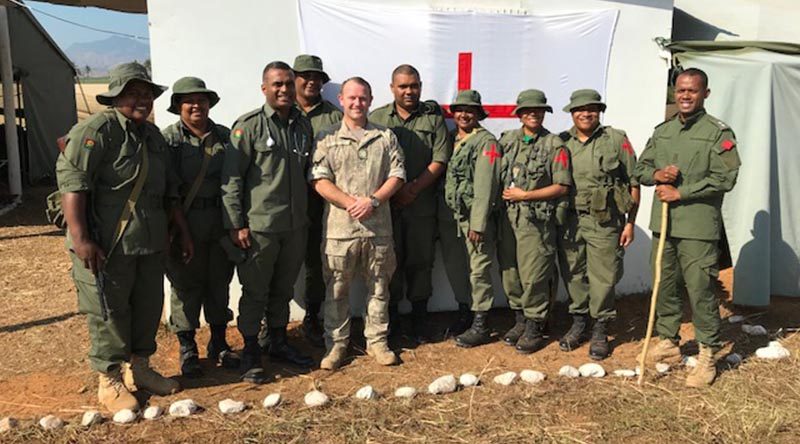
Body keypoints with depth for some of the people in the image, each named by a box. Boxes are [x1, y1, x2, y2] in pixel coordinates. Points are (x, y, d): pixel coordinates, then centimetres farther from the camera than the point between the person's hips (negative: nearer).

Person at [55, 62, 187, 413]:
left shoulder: (153, 136, 15)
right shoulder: (95, 130, -12)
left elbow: (168, 191, 20)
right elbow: (71, 181, -20)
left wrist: (182, 231, 18)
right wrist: (80, 238, -25)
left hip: (150, 244, 8)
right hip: (106, 246, -8)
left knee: (149, 308, 16)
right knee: (109, 313, 2)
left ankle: (137, 369, 33)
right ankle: (110, 381, 18)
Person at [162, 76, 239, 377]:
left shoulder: (225, 136, 8)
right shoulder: (168, 138, -3)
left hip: (221, 222, 3)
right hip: (185, 224, -3)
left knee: (219, 282, 12)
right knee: (187, 285, 5)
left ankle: (218, 343, 27)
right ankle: (187, 349, 18)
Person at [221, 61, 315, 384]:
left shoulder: (303, 126, 9)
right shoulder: (248, 126, -8)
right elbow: (232, 178, -9)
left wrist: (306, 213, 16)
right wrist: (236, 224, -13)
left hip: (295, 224, 5)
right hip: (259, 226, -5)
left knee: (284, 289, 17)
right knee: (255, 292, 5)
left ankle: (279, 342, 32)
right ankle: (250, 352, 19)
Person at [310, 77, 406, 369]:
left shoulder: (386, 137, 9)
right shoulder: (327, 139, 4)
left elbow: (397, 175, 3)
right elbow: (319, 180, -4)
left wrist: (373, 200, -12)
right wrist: (351, 202, -14)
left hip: (378, 227, 2)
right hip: (339, 227, -1)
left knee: (378, 287, 11)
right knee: (337, 289, 6)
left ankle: (377, 340, 24)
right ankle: (336, 344, 19)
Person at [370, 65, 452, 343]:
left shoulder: (433, 118, 6)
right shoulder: (377, 118, 6)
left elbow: (440, 160, -1)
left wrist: (413, 189, -11)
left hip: (422, 205, 0)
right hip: (385, 205, 0)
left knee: (420, 263, 7)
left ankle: (418, 322, 19)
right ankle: (390, 319, 19)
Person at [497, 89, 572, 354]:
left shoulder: (555, 145, -3)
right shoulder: (507, 140, 11)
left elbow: (562, 187, -8)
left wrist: (525, 195, -11)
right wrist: (503, 193, 2)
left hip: (536, 221, -5)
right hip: (507, 218, 5)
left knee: (533, 277, -4)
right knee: (509, 273, 10)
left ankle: (535, 328, 10)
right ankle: (520, 320, 26)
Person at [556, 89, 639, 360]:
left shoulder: (616, 140, 0)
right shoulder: (562, 143, 8)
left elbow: (633, 184, 1)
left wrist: (630, 223, -2)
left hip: (604, 222, -3)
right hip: (569, 220, 3)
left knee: (602, 277, 0)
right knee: (573, 275, 11)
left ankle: (600, 331, 14)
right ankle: (578, 323, 28)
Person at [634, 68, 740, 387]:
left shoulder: (718, 133, -4)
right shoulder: (662, 131, 13)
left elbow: (724, 179, -12)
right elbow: (641, 168, 17)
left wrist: (680, 193, -14)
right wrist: (657, 174, -6)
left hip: (698, 226, -6)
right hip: (663, 223, 6)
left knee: (700, 290, -3)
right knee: (664, 286, 14)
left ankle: (708, 355, 9)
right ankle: (668, 342, 30)